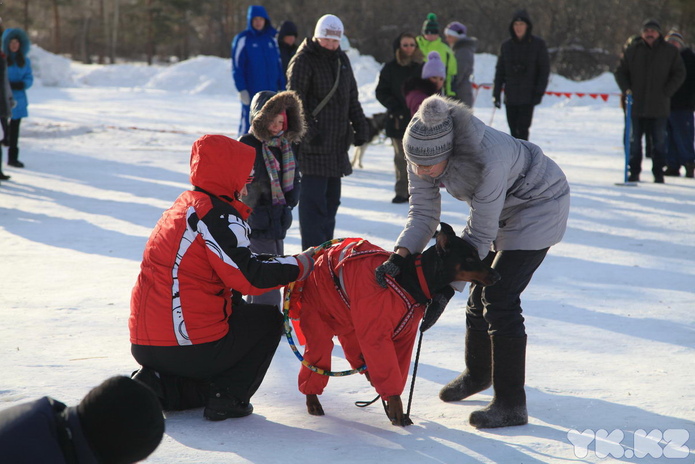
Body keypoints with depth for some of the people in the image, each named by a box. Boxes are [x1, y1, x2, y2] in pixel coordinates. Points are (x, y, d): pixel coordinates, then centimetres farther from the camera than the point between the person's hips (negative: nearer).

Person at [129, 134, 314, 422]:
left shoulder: (186, 204, 17)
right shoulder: (219, 216, -13)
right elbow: (248, 277, -18)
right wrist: (298, 266, -5)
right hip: (191, 348, -8)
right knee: (268, 320, 14)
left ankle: (156, 386, 10)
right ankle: (228, 398, 4)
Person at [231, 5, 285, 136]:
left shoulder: (272, 38, 12)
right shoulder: (242, 39, -2)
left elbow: (279, 64, 16)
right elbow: (237, 67, -5)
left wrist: (282, 88, 11)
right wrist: (242, 90, -12)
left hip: (271, 91, 5)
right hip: (251, 92, -5)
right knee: (249, 124, -6)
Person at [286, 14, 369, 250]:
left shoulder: (342, 59, 14)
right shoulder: (303, 61, -9)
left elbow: (352, 97, 21)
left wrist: (360, 125, 11)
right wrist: (310, 131, -21)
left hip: (337, 143, 8)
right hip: (313, 145, -8)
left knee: (332, 197, 13)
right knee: (314, 199, -10)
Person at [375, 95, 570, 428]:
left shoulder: (487, 159, -41)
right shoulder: (423, 153, -21)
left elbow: (479, 235, -33)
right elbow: (423, 212, -15)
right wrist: (399, 256, -30)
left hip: (539, 203, -8)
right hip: (502, 208, 8)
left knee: (499, 299, -15)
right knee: (480, 292, 16)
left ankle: (511, 404, -8)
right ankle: (478, 373, 39)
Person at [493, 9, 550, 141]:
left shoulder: (538, 44, -1)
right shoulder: (506, 46, 7)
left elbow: (544, 70, -1)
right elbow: (500, 71, 11)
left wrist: (539, 92, -10)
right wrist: (496, 94, 4)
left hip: (528, 96, -4)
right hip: (510, 96, 4)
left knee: (522, 130, -12)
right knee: (514, 130, 6)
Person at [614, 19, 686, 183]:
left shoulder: (670, 51, 3)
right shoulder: (632, 50, 5)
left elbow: (679, 74, 5)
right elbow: (620, 71, 11)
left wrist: (666, 92, -6)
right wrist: (627, 89, -4)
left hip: (659, 107, -1)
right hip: (636, 105, 1)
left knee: (659, 142, 3)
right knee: (634, 140, 6)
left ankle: (658, 173, 10)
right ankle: (634, 172, 14)